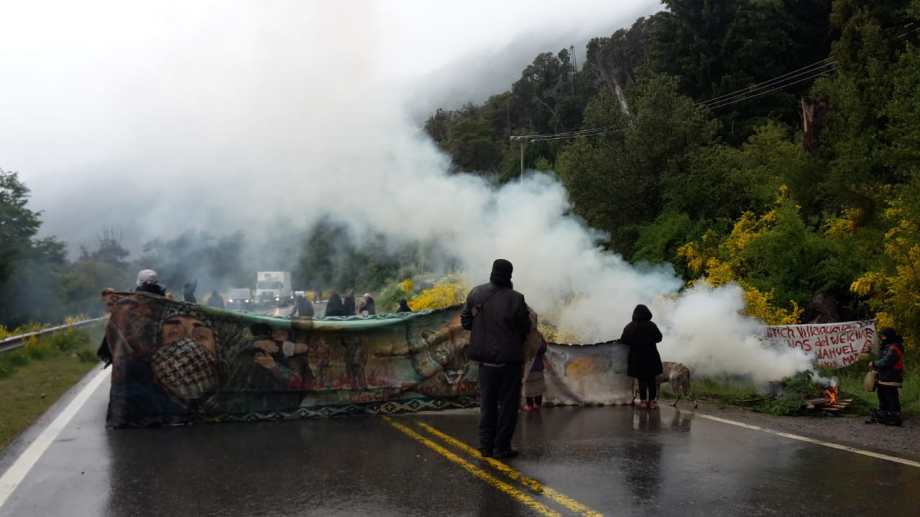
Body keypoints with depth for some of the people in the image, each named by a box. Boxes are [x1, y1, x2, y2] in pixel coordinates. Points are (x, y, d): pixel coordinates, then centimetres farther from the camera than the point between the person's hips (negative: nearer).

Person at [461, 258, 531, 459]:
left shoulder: (476, 293, -4)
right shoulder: (515, 299, -16)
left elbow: (465, 321, 2)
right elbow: (525, 328, -6)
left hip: (486, 358, 5)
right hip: (509, 359, -4)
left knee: (487, 402, 16)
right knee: (508, 403, 6)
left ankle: (486, 445, 18)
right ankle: (502, 447, 6)